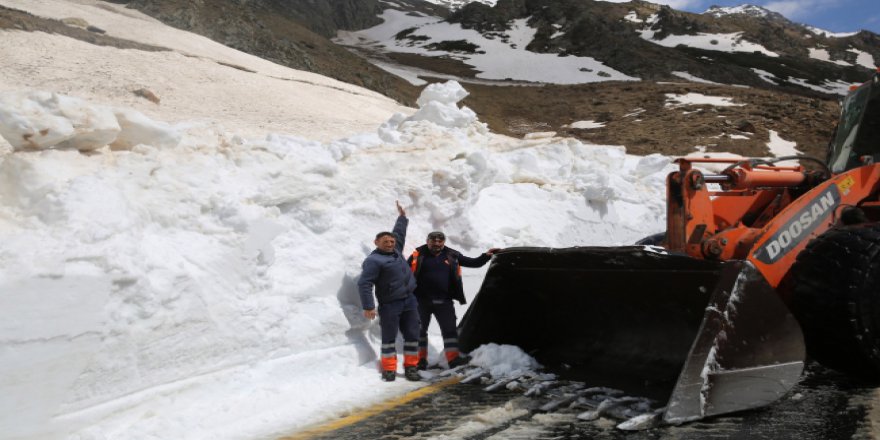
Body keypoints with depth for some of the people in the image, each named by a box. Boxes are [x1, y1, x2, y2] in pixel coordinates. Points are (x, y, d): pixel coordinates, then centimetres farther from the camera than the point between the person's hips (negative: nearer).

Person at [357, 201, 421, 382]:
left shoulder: (396, 250, 11)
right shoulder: (373, 260, -12)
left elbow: (399, 233, 30)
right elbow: (364, 284, -17)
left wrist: (402, 217, 34)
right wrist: (368, 307, -21)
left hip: (410, 301, 7)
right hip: (389, 305, -7)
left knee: (412, 335, 5)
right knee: (389, 337, 0)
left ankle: (410, 367, 13)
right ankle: (389, 369, 10)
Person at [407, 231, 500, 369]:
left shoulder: (452, 256, 7)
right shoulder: (418, 255, 1)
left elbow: (474, 263, 12)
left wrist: (486, 256, -3)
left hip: (444, 301, 1)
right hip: (422, 300, -1)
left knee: (450, 328, 0)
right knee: (420, 330, 7)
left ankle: (453, 358, 2)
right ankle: (420, 359, 18)